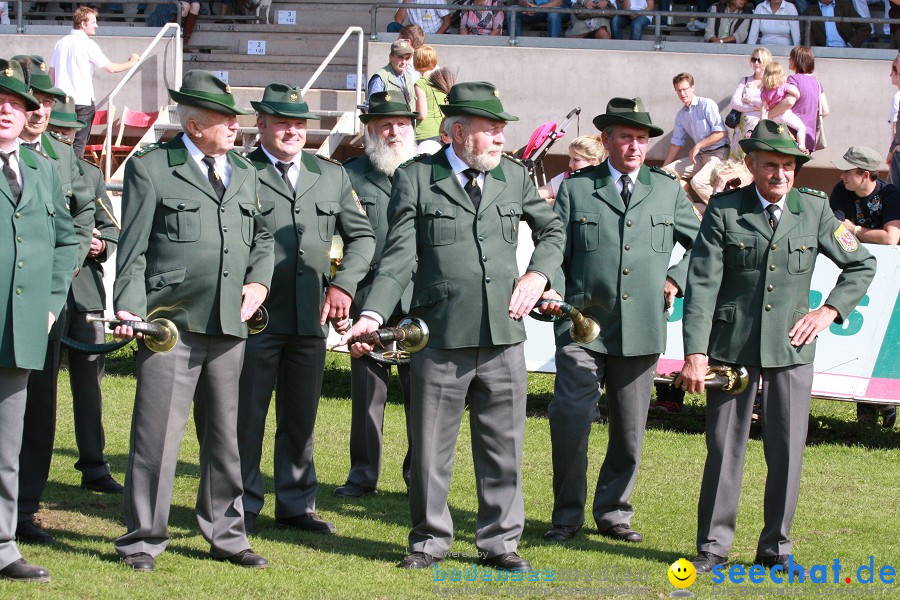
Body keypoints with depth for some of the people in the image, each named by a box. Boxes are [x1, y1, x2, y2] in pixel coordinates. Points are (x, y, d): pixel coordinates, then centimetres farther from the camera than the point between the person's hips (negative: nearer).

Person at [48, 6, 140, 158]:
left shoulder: (61, 43, 10)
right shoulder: (87, 44, -8)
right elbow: (110, 68, -7)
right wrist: (130, 63, 9)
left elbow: (52, 74, 14)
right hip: (82, 101, -6)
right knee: (79, 143, -3)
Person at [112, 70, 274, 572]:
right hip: (171, 323, -5)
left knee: (224, 435, 12)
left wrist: (258, 282, 8)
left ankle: (226, 535, 23)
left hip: (229, 324, 6)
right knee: (157, 433, -5)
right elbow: (133, 246, -2)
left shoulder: (245, 172, 17)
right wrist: (128, 308, -10)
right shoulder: (150, 168, 0)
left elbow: (262, 238, 26)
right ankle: (143, 539, 4)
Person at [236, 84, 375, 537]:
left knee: (301, 419, 12)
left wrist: (343, 283, 2)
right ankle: (243, 507, 12)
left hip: (311, 317, 5)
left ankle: (296, 504, 22)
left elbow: (361, 235, 16)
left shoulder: (331, 176, 13)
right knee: (247, 417, 3)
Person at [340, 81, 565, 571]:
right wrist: (373, 315, -17)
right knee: (430, 448, 5)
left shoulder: (515, 177, 10)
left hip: (504, 336, 3)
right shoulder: (416, 178, 0)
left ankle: (500, 540, 20)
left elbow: (552, 230, 25)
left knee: (503, 446, 8)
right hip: (440, 337, -3)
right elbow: (399, 256, -6)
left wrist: (537, 275, 8)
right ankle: (430, 539, 20)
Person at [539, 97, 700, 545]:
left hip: (642, 329, 2)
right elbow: (555, 252, 6)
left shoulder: (667, 190, 12)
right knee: (570, 420, -11)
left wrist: (676, 279, 7)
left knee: (630, 430, 8)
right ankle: (567, 514, 3)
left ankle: (613, 513, 21)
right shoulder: (575, 188, 6)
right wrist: (552, 294, -10)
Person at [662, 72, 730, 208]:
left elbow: (721, 132, -14)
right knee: (668, 171, -5)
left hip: (718, 153, -8)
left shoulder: (707, 105, -8)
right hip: (701, 156, 8)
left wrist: (698, 146, -13)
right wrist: (663, 169, 15)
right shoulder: (681, 116, 14)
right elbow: (676, 143, 19)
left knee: (697, 181, -31)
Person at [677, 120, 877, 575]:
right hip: (732, 347, -2)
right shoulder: (724, 211, -2)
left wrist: (829, 310, 3)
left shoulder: (814, 211, 4)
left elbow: (861, 265, 16)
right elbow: (702, 284, -7)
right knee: (724, 448, 3)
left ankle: (775, 547, 17)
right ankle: (713, 546, 14)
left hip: (791, 349, 2)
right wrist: (695, 353, -14)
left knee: (787, 451, 4)